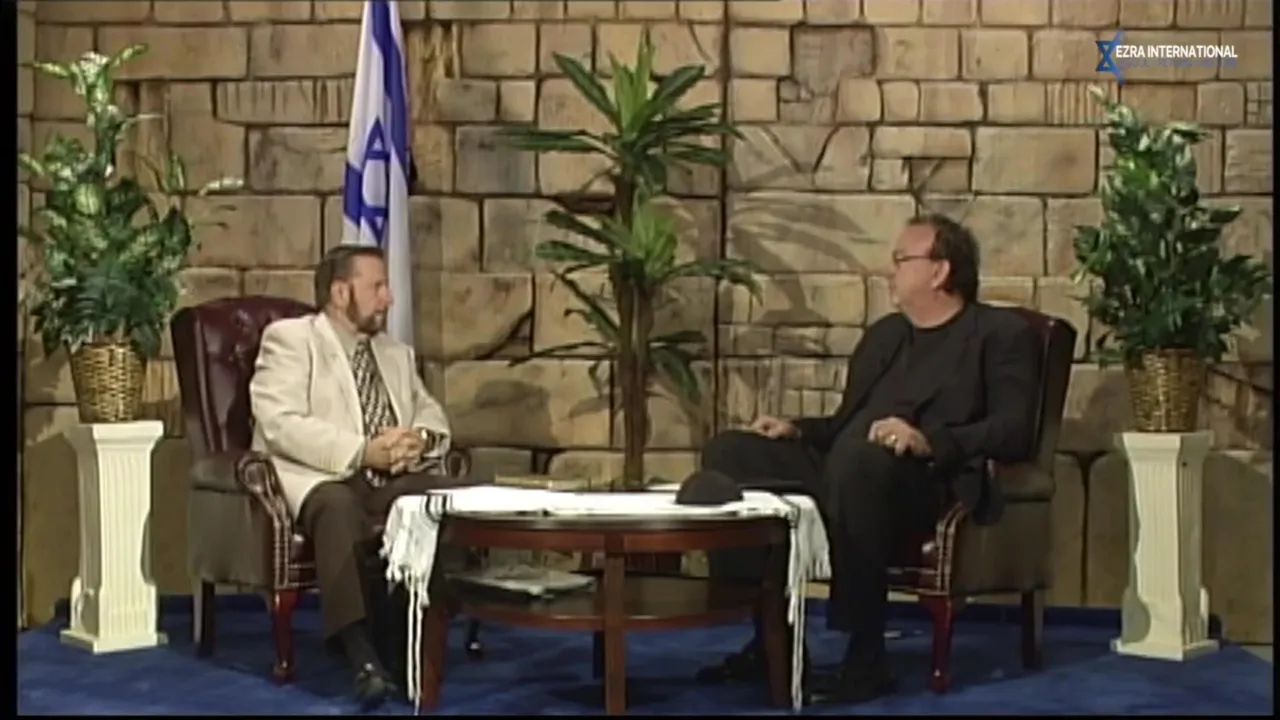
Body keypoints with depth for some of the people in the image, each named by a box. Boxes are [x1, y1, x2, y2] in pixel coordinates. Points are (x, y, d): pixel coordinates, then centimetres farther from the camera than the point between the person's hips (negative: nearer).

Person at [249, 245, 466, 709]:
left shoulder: (397, 354, 26)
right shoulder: (289, 338, 4)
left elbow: (434, 418, 20)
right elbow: (282, 425, -11)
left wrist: (419, 440, -7)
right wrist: (362, 452, -21)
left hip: (396, 481, 5)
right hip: (322, 481, -5)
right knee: (338, 508, -41)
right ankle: (363, 657, -47)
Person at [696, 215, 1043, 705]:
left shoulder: (1001, 333, 6)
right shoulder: (884, 333, 29)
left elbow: (1014, 432, -9)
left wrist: (930, 440, -24)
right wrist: (799, 429, 10)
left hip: (928, 481, -8)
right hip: (845, 471, 8)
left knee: (858, 458, -39)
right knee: (730, 451, -11)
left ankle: (866, 658, -32)